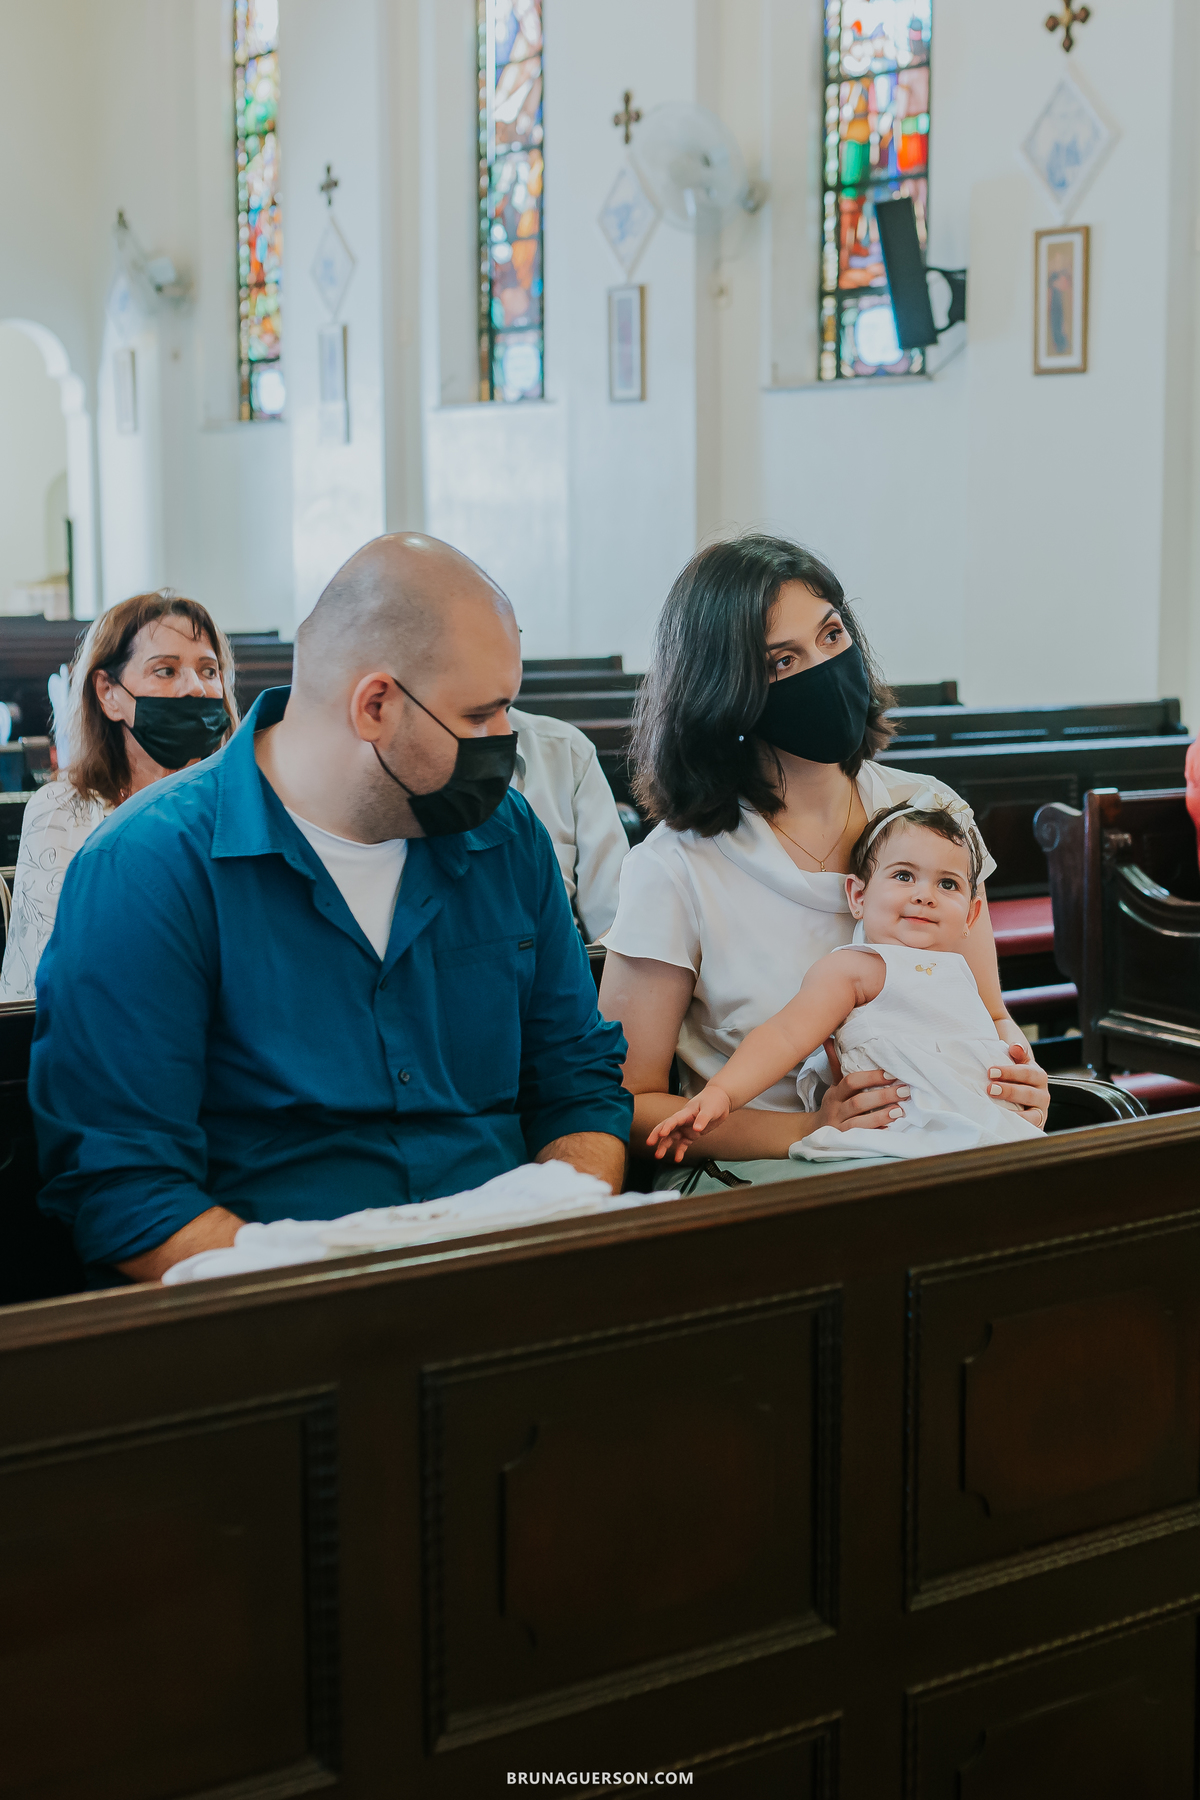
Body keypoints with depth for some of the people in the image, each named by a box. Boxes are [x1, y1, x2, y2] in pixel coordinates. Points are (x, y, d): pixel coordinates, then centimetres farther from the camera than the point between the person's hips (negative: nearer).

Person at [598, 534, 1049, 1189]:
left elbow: (988, 1013, 16)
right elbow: (627, 1106, -6)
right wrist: (810, 1133, -17)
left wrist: (1018, 1077, -7)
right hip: (753, 1183, -4)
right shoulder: (675, 869, -7)